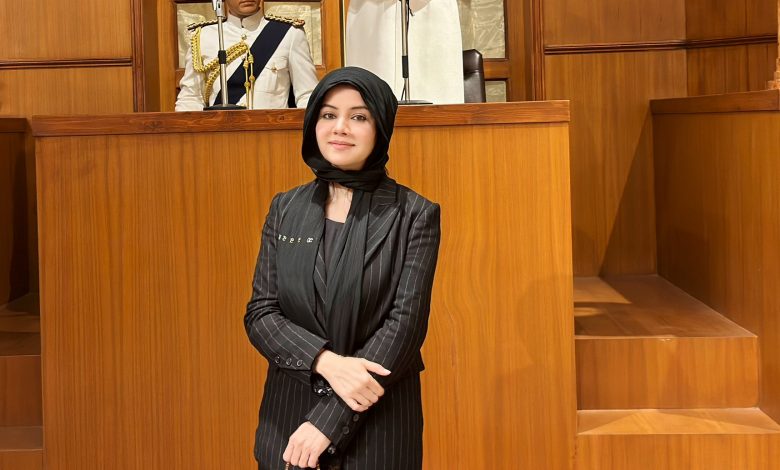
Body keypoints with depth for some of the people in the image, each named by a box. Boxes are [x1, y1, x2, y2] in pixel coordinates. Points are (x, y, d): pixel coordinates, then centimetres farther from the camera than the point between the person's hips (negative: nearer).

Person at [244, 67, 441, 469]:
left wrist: (328, 421, -16)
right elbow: (259, 314, 0)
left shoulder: (414, 215, -6)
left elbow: (405, 325, -12)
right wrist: (326, 362, -18)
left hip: (378, 421, -2)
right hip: (287, 417, 3)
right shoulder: (285, 209, 4)